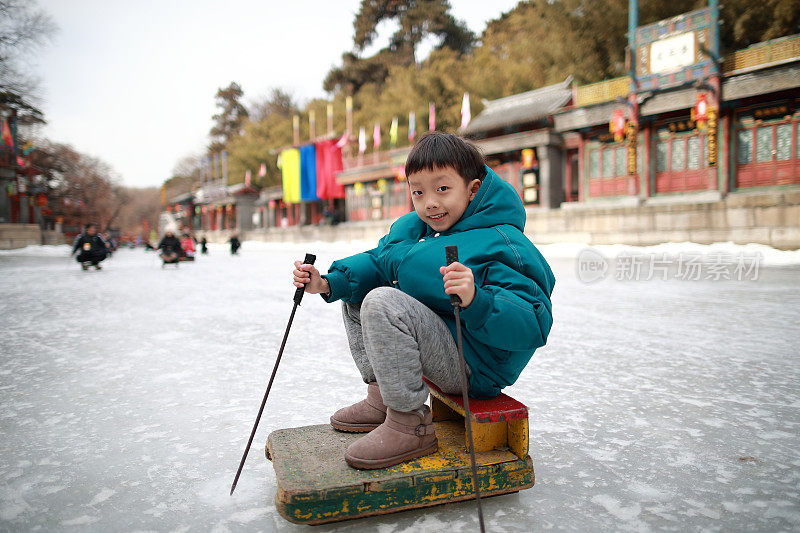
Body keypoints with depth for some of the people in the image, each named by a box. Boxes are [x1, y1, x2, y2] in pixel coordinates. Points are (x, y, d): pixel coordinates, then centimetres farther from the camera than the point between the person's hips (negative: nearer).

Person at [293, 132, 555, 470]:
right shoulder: (415, 227, 5)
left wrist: (476, 301, -45)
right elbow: (377, 263, 10)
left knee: (382, 302, -27)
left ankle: (410, 426, -18)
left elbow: (533, 325, -28)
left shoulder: (501, 246, -20)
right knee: (355, 296, 14)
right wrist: (328, 283, -7)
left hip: (474, 370, -9)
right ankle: (381, 398, 14)